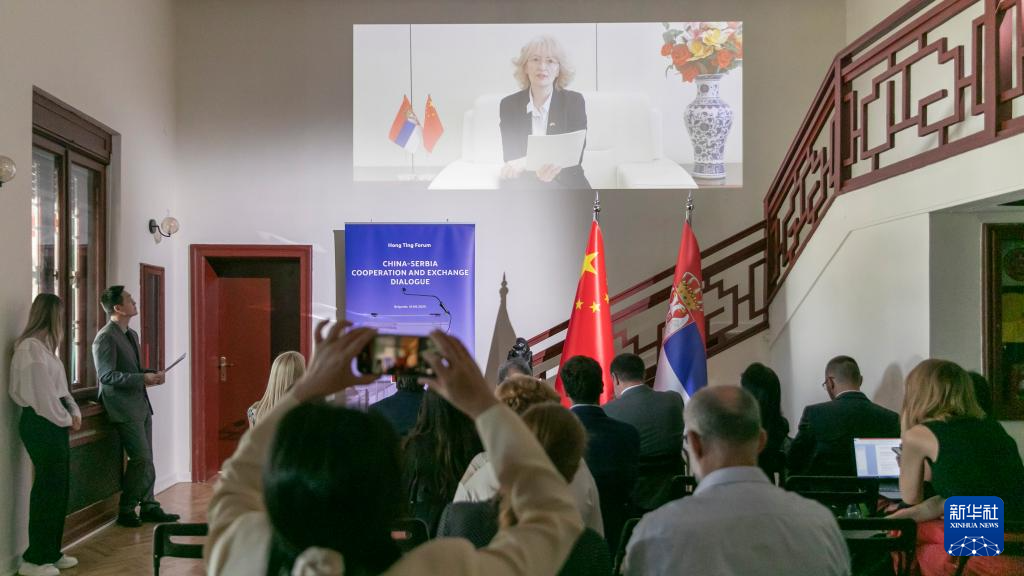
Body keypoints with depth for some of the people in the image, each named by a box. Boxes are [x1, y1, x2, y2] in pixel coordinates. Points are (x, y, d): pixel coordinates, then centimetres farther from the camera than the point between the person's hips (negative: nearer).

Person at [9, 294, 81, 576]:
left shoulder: (43, 344, 15)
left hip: (53, 424, 10)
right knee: (48, 487, -4)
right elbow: (43, 395, -19)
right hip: (41, 425, -10)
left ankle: (51, 553, 21)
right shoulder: (31, 347, -16)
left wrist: (74, 412, 3)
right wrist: (66, 419, -7)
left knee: (59, 486, 12)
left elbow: (60, 387, 16)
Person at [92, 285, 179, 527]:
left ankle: (149, 507, 20)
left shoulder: (131, 334, 16)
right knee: (141, 458, -8)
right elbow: (107, 376, -19)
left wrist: (150, 375, 5)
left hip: (140, 405, 9)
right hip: (124, 408, -9)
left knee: (145, 459, 12)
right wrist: (143, 378, -20)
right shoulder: (105, 337, -13)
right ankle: (126, 511, 5)